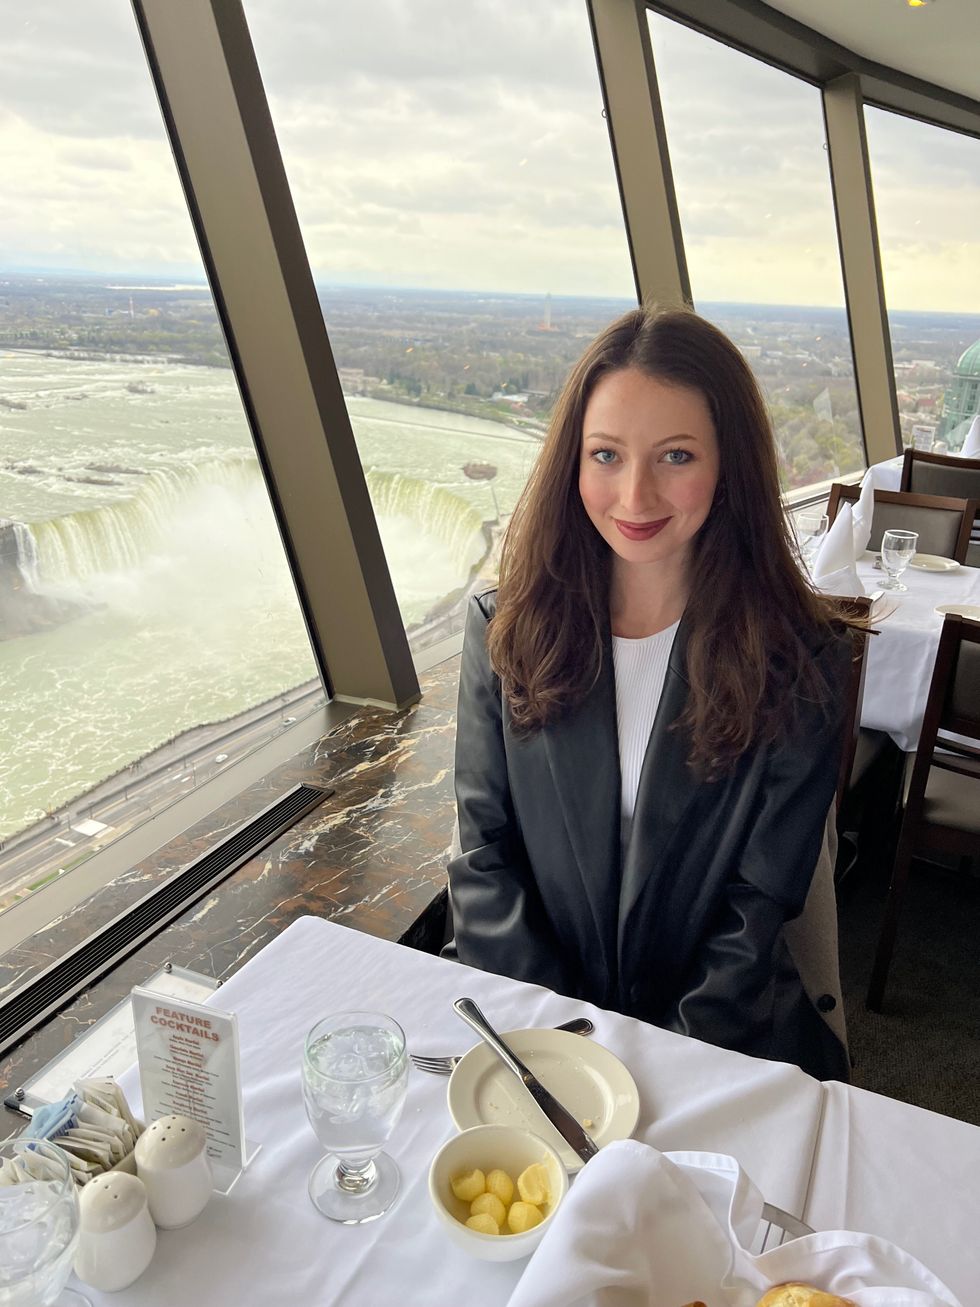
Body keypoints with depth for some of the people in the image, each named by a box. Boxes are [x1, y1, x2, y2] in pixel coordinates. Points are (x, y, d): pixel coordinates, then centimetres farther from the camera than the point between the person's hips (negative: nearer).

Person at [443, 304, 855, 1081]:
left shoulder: (800, 658, -8)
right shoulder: (505, 628, -3)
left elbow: (759, 906, -5)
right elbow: (482, 857, -1)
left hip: (717, 1033, 0)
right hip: (527, 1011, 1)